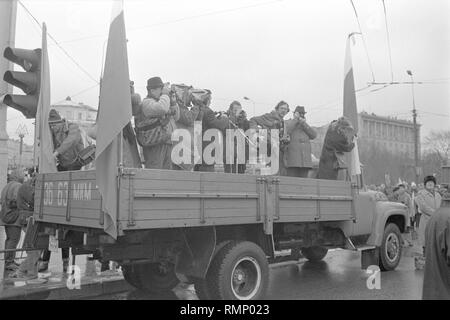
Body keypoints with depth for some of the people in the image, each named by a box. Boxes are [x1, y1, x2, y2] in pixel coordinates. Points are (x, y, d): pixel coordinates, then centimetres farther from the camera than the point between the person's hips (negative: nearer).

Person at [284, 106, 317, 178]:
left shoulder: (305, 126, 23)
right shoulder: (287, 123, 11)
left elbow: (313, 135, 4)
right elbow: (285, 132, -12)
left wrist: (304, 124, -4)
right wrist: (295, 119, -5)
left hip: (305, 160, 4)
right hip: (292, 160, -4)